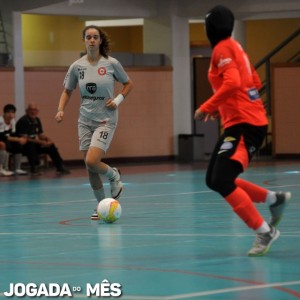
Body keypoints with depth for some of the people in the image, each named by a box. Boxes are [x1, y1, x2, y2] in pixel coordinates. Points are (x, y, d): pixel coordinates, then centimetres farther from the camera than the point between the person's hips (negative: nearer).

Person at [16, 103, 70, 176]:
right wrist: (41, 142, -27)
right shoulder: (23, 121, -19)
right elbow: (24, 138, -26)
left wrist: (48, 139, -12)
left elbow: (41, 134, 13)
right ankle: (33, 169, -33)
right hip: (23, 146, -8)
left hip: (35, 143, 8)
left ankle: (60, 167, 5)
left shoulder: (37, 120, 8)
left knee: (51, 145, -2)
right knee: (31, 145, -38)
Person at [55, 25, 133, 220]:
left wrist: (118, 99, -8)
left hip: (106, 120, -4)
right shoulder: (77, 66, 1)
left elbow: (128, 84, 8)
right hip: (85, 121, 4)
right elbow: (67, 91, 12)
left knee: (92, 162, -19)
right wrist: (61, 110, -4)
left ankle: (114, 176, 12)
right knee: (90, 168, 4)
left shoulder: (112, 63, -6)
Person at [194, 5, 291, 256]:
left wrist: (207, 107, -16)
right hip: (238, 123, 10)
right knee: (214, 180, 13)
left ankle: (264, 231, -12)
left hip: (244, 125, -10)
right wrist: (221, 106, 19)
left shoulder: (223, 48, -10)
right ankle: (275, 199, 19)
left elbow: (232, 83, -24)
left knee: (222, 182, -18)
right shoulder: (235, 47, 17)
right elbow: (254, 82, 22)